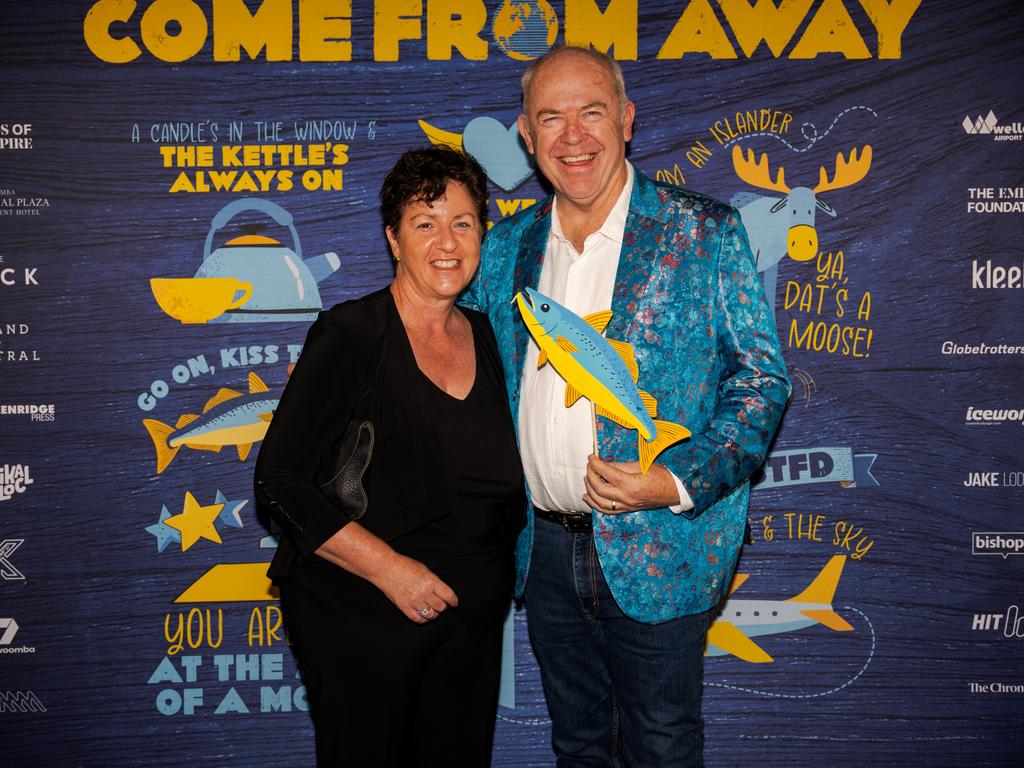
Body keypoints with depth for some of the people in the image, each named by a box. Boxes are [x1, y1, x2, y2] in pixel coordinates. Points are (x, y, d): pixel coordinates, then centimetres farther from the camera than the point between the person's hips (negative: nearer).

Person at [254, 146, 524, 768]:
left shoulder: (486, 338, 6)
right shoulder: (351, 336, -12)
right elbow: (281, 481, -16)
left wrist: (502, 573, 4)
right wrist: (389, 568, -20)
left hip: (473, 619, 5)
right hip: (362, 617, -5)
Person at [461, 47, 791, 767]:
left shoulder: (706, 234, -7)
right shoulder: (509, 245, 6)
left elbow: (762, 375, -7)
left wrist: (679, 483, -20)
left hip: (655, 549, -4)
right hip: (545, 545, 4)